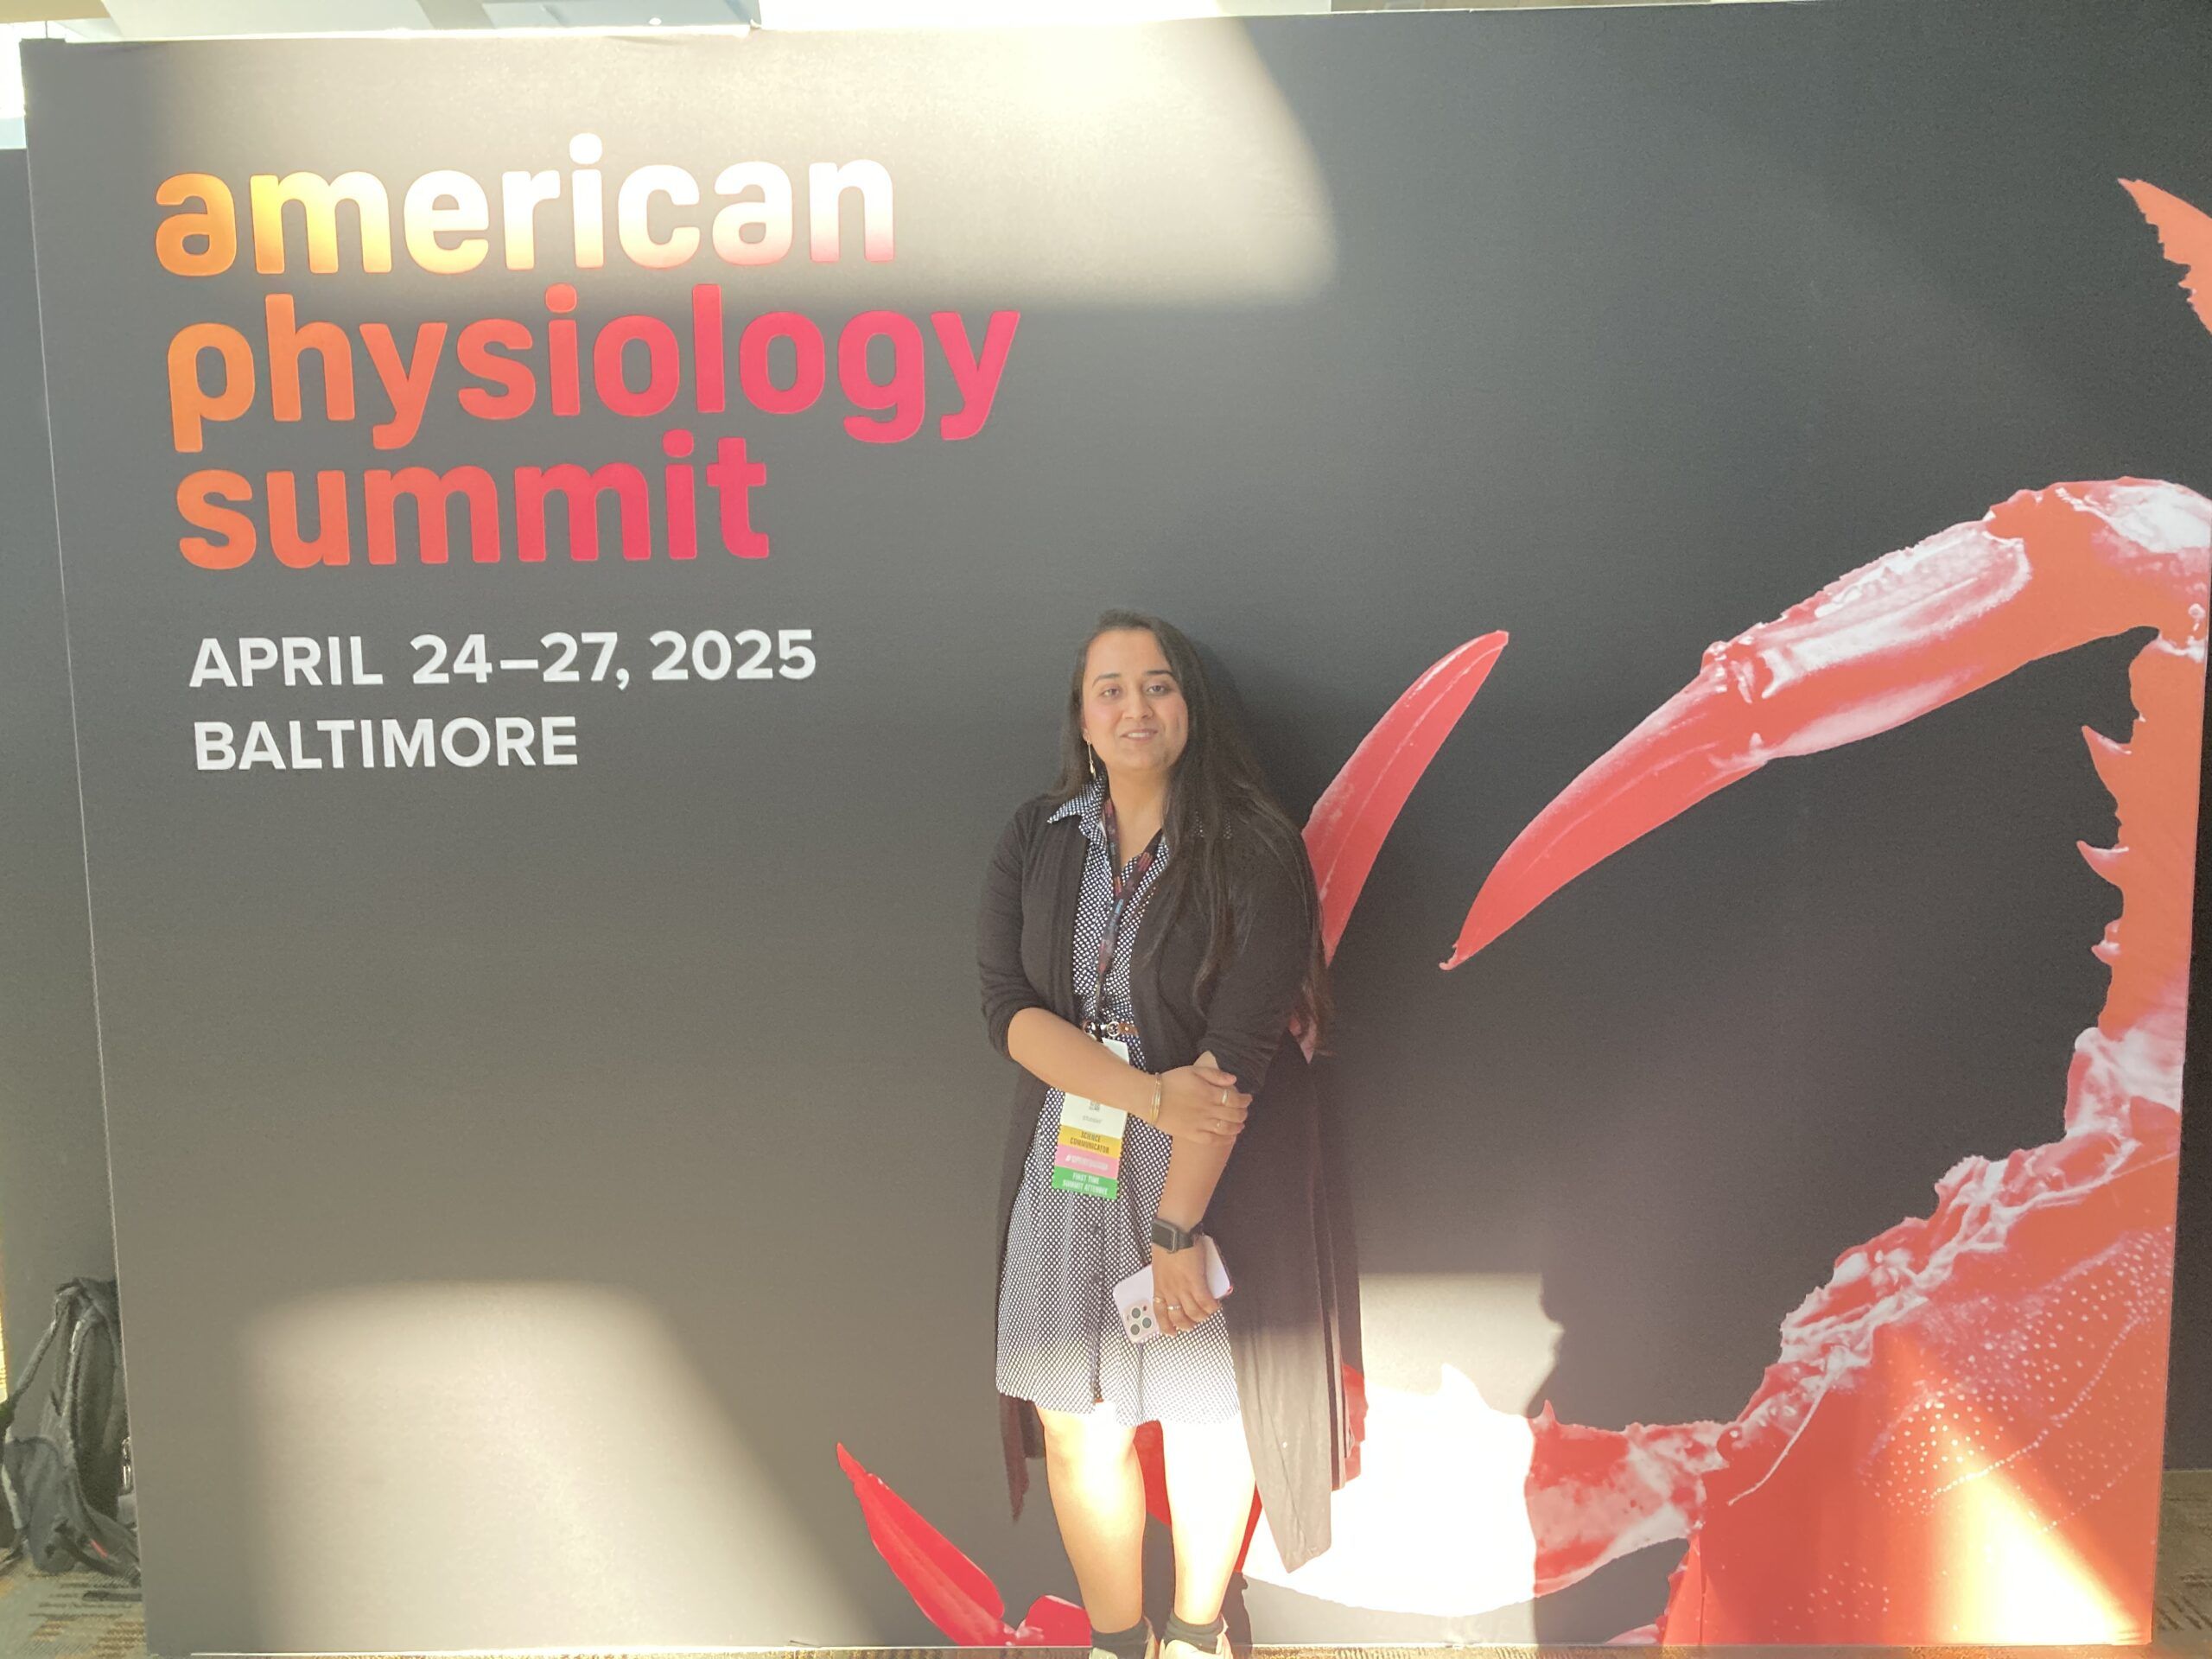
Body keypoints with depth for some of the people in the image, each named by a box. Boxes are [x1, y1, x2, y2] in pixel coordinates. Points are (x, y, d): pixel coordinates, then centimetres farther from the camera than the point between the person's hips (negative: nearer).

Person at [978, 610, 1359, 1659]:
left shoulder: (1255, 851, -13)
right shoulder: (1037, 842, 0)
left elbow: (1238, 1048, -17)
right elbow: (1007, 1007, -7)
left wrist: (1176, 1229, -18)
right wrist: (1149, 1092, -21)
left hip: (1219, 1170, -3)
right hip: (1068, 1167, 3)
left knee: (1205, 1411, 12)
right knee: (1073, 1420, 9)